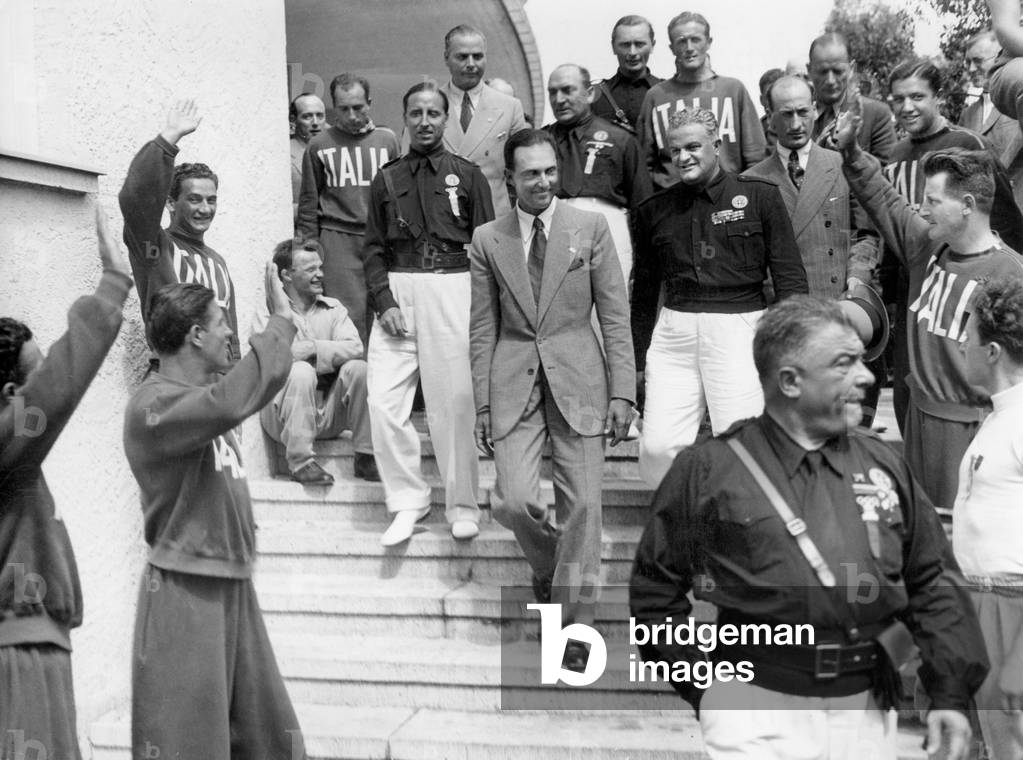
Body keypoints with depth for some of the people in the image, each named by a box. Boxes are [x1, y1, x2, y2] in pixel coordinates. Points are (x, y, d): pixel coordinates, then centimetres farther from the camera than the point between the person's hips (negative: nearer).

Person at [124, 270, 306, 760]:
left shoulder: (206, 390, 11)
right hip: (186, 589, -9)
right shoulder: (154, 403, -18)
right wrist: (280, 324, -25)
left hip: (233, 582, 9)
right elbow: (232, 401, -33)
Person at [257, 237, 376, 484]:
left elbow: (355, 348, -5)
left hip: (329, 412, 3)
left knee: (358, 368, -20)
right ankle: (300, 461, -26)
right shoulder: (266, 312, 3)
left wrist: (315, 348, -13)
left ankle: (366, 457, -14)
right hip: (284, 413, -3)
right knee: (301, 371, -31)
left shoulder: (333, 308, 13)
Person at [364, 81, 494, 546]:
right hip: (397, 292, 2)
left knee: (454, 401, -1)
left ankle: (462, 504, 14)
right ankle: (406, 500, 8)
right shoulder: (387, 180, 13)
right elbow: (374, 248, 11)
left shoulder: (467, 176, 8)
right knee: (382, 399, -6)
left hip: (453, 290, -2)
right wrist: (384, 302, -3)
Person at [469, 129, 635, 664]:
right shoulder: (487, 240, 5)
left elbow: (615, 315, 2)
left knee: (581, 503, -1)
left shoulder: (590, 228, 2)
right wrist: (482, 403, 4)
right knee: (513, 500, -9)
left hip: (578, 379, 0)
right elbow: (482, 328, 8)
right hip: (514, 382, 1)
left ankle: (573, 625, 15)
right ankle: (548, 565, 26)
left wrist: (622, 392, -4)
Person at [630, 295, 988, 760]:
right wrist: (700, 682, -2)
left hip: (867, 713, 4)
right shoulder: (709, 470, -5)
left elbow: (933, 583, 11)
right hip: (757, 713, -4)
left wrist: (951, 692, 5)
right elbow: (655, 589, 1)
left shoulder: (882, 464, 6)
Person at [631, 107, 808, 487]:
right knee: (657, 449, -4)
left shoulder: (760, 195, 3)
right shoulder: (654, 210, 12)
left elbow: (789, 276, 3)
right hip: (674, 333, 3)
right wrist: (637, 360, 18)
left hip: (739, 330, -3)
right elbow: (643, 291, 19)